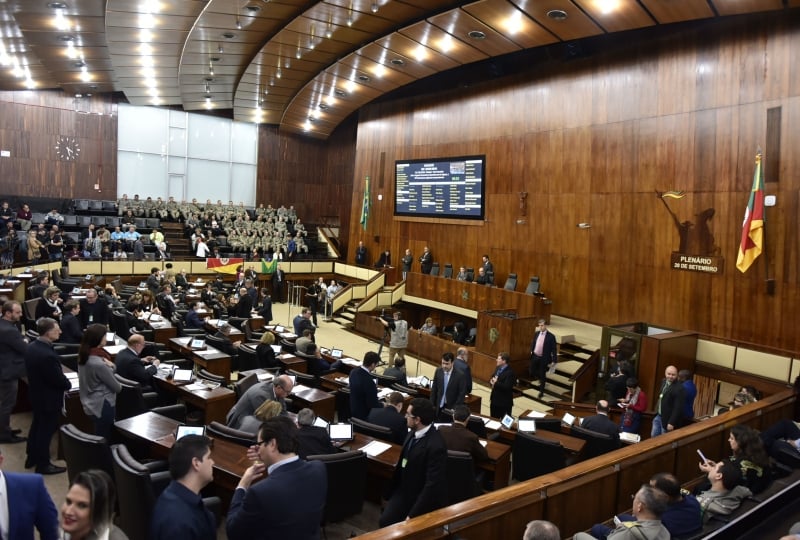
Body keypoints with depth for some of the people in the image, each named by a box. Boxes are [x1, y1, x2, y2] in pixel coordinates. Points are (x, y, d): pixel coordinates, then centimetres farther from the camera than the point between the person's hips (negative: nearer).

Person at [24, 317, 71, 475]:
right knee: (46, 430, 6)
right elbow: (59, 379, -25)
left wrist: (63, 381, 7)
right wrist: (68, 385, -4)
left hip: (36, 394, 10)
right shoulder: (48, 355, -34)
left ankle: (32, 457, 39)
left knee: (37, 425, 24)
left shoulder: (32, 347, -3)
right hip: (49, 398, -9)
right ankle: (43, 464, 19)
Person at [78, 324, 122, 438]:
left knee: (99, 440, 21)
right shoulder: (99, 364, -28)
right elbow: (117, 388, -17)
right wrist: (119, 386, 5)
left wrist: (110, 366, -12)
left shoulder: (84, 356, -2)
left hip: (91, 404, 9)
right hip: (102, 407, -9)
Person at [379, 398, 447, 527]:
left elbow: (433, 485, -26)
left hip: (424, 497, -6)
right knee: (385, 521, -10)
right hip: (404, 489, 6)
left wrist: (413, 514, -23)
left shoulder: (435, 446, -28)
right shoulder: (414, 431, -3)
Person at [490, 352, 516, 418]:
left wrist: (496, 383, -21)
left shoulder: (510, 372, -20)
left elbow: (507, 387, -28)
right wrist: (492, 381, -8)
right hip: (494, 399, 8)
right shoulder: (498, 368, 7)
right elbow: (492, 378, 15)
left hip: (504, 402, -8)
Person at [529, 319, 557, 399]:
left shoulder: (551, 336, -14)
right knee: (532, 373, 11)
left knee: (542, 375, 5)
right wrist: (531, 351, 6)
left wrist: (554, 360, -12)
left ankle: (541, 392, 22)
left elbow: (554, 349, -10)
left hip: (544, 359, -5)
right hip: (535, 357, 5)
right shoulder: (536, 334, 1)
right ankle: (542, 379, 42)